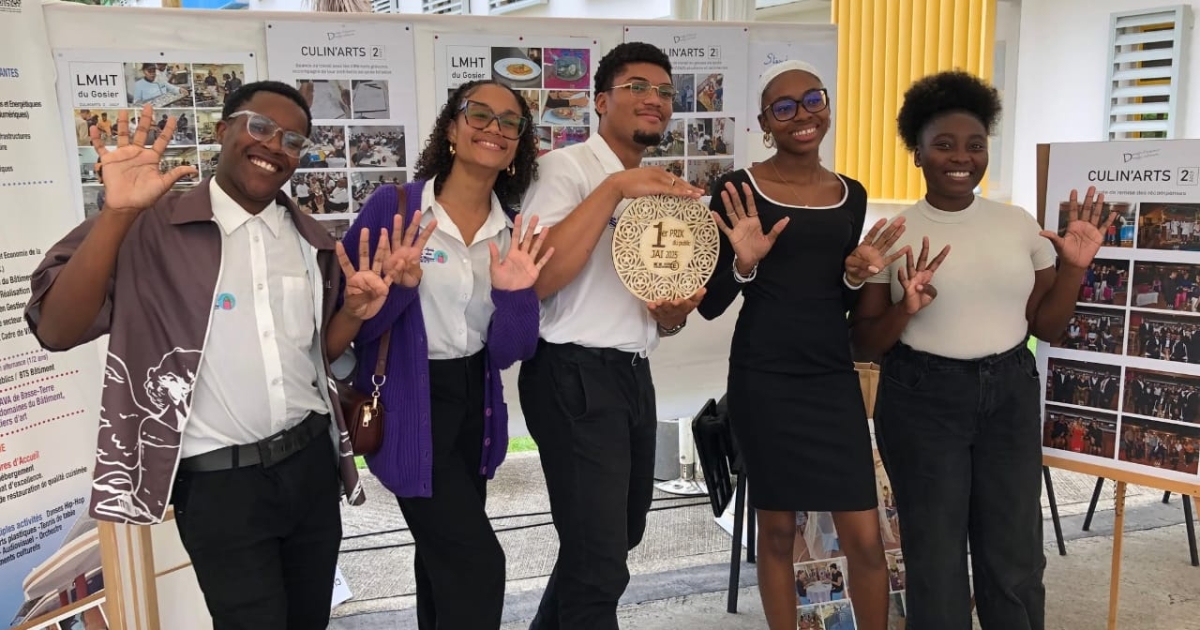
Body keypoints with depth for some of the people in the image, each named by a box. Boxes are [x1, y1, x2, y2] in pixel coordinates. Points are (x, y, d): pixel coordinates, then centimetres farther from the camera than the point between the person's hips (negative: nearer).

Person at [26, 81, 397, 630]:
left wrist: (355, 312, -5)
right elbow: (56, 331, -20)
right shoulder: (152, 225, -11)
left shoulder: (311, 239, 6)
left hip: (311, 461, 5)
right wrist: (116, 213, -29)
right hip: (218, 481, -5)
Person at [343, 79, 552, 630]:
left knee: (446, 550, 22)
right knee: (477, 561, -7)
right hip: (408, 407, -5)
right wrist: (398, 285, -29)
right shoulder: (392, 205, -14)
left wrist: (515, 294, -20)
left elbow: (508, 352, -2)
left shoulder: (513, 235, -1)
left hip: (473, 405, 6)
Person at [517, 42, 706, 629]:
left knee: (622, 533, 22)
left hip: (634, 375, 9)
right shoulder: (566, 167, -10)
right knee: (599, 558, -4)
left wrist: (673, 315, -3)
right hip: (575, 377, -9)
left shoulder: (661, 187, 15)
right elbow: (534, 281, -25)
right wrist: (614, 189, -26)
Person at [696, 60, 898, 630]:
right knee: (777, 531, 9)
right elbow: (710, 304, -5)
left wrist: (857, 275, -5)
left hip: (834, 377, 4)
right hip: (764, 379, -3)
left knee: (866, 539, 4)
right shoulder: (737, 190, -6)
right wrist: (744, 262, -23)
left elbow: (842, 302, 15)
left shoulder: (851, 195, 9)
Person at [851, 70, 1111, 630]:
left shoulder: (1019, 224, 2)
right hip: (922, 400, -3)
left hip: (1010, 395, 3)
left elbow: (1046, 326, 7)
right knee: (936, 558, 10)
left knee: (1016, 560, 12)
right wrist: (905, 310, -23)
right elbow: (864, 343, -5)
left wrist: (1076, 267, -6)